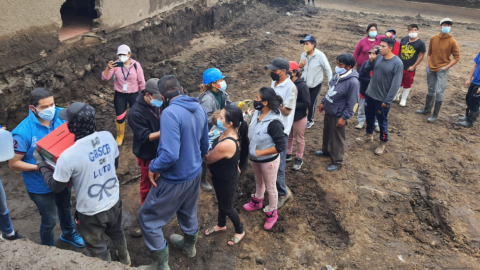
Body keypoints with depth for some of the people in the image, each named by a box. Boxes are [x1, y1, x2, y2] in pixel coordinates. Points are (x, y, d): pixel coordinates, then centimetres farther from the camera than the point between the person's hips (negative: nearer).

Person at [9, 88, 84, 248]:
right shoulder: (23, 132, -28)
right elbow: (13, 164, -19)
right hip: (41, 185, -4)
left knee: (65, 208, 29)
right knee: (49, 220, 15)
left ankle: (68, 234, 59)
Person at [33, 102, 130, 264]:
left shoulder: (68, 156, -31)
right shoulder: (108, 137, -15)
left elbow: (55, 187, -12)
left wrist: (41, 164, 1)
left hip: (91, 212, -6)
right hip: (114, 202, 6)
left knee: (97, 248, 22)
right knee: (116, 233, 34)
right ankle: (125, 259, 60)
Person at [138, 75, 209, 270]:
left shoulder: (170, 113, -28)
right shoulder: (199, 109, -2)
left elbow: (170, 155, -34)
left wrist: (153, 167, -16)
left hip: (176, 178, -8)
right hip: (195, 173, 8)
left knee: (147, 218, 10)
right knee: (188, 211, 30)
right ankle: (189, 245, 54)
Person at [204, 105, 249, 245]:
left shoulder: (225, 145, -41)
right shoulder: (232, 133, -13)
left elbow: (208, 159, -20)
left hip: (227, 181, -8)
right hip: (220, 176, 8)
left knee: (227, 207, 18)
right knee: (221, 202, 30)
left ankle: (240, 231, 44)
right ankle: (221, 225, 57)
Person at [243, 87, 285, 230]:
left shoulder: (274, 122, -32)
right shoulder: (257, 113, -11)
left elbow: (281, 146, -28)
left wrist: (260, 152, -25)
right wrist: (251, 151, -2)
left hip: (268, 160, -7)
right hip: (254, 157, 7)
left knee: (270, 188, 15)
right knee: (259, 182, 30)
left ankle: (272, 213, 37)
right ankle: (257, 202, 56)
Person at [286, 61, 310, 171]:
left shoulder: (302, 85, -24)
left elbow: (307, 104, -22)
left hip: (299, 117, -5)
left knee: (299, 139, 14)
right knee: (288, 137, 23)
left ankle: (299, 159, 33)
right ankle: (288, 154, 44)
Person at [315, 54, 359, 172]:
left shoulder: (353, 82, -27)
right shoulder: (337, 74, -3)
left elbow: (352, 103, -22)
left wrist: (344, 118, -19)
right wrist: (323, 102, 18)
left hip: (338, 115, -8)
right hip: (328, 111, 8)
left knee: (337, 138, 8)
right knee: (326, 133, 26)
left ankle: (337, 162, 26)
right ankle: (326, 151, 51)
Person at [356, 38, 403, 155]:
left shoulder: (397, 63, -19)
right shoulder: (378, 57, -3)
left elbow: (395, 84, -19)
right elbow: (367, 69, 8)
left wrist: (387, 101, -19)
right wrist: (371, 60, -12)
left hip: (382, 98, -6)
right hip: (370, 93, 6)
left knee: (382, 121, 9)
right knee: (369, 115, 21)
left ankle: (382, 143, 27)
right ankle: (369, 135, 44)